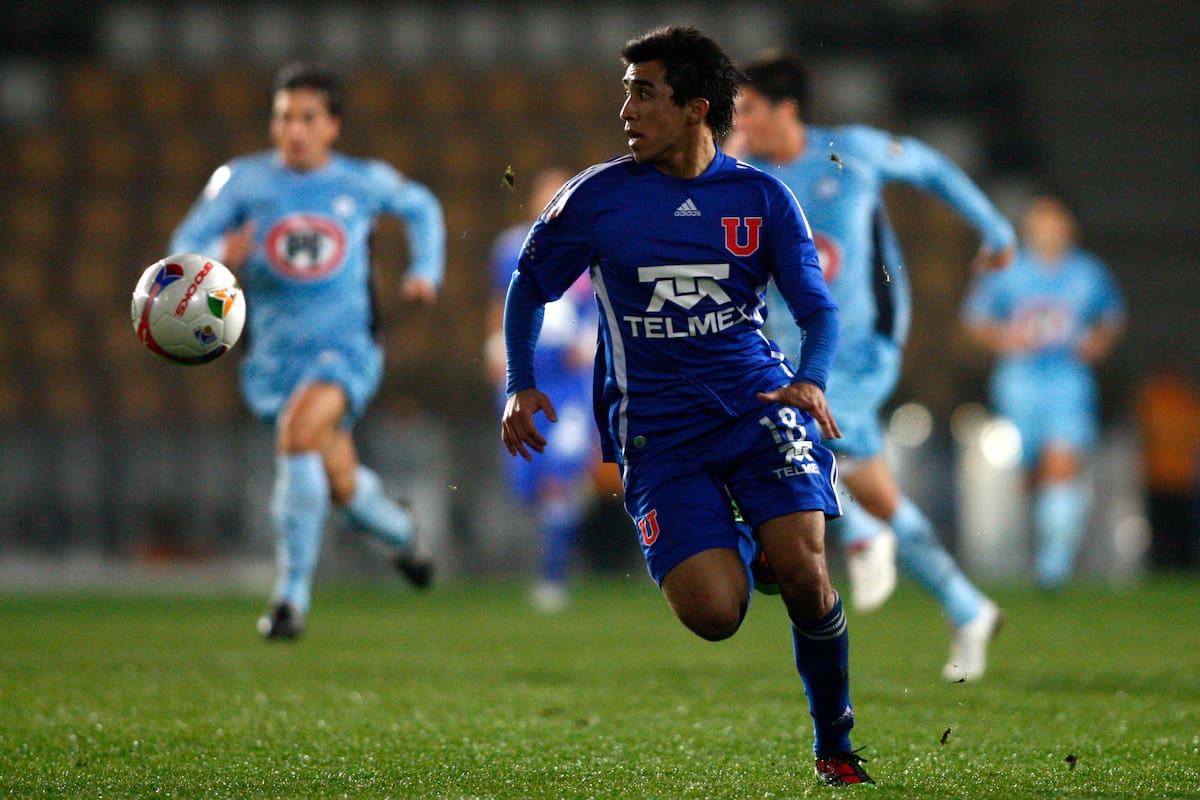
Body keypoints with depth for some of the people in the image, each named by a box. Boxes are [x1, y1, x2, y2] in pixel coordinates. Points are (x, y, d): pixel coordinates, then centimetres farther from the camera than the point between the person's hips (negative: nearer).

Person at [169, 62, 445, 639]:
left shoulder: (365, 182, 2)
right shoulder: (243, 180, -1)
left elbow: (421, 208, 22)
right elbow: (184, 248, -3)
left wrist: (424, 272, 8)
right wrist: (221, 256, -25)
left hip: (346, 348, -2)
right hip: (275, 355, 2)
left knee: (296, 433, -31)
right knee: (344, 488, 9)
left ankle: (293, 593, -26)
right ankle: (400, 531, 48)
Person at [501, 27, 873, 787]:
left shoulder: (763, 197, 2)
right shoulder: (597, 197, 0)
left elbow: (819, 308, 7)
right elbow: (531, 286, 13)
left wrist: (812, 381, -13)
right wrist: (521, 386, 1)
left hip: (757, 402, 1)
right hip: (657, 430, 0)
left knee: (804, 574, -21)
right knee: (713, 614, -16)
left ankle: (836, 746, 2)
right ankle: (735, 543, 22)